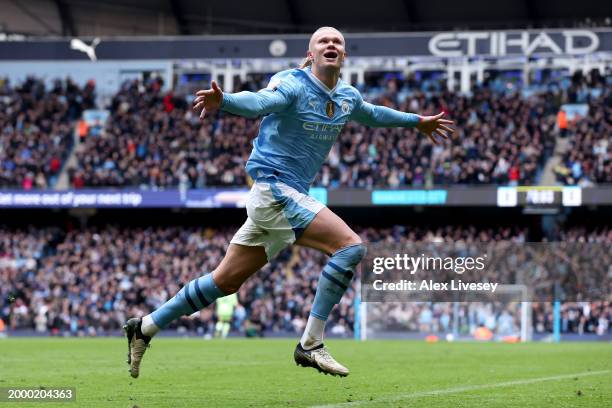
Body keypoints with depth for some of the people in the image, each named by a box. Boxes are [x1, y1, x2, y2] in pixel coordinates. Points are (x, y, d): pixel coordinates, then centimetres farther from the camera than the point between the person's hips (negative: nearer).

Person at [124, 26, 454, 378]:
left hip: (290, 194, 9)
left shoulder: (347, 96, 12)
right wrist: (223, 100, -54)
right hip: (275, 187, -9)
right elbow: (260, 102, -33)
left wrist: (417, 121, 43)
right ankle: (311, 345, -15)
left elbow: (373, 114, 34)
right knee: (351, 245, -18)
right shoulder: (293, 85, -13)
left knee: (226, 281, 11)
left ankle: (145, 327, 20)